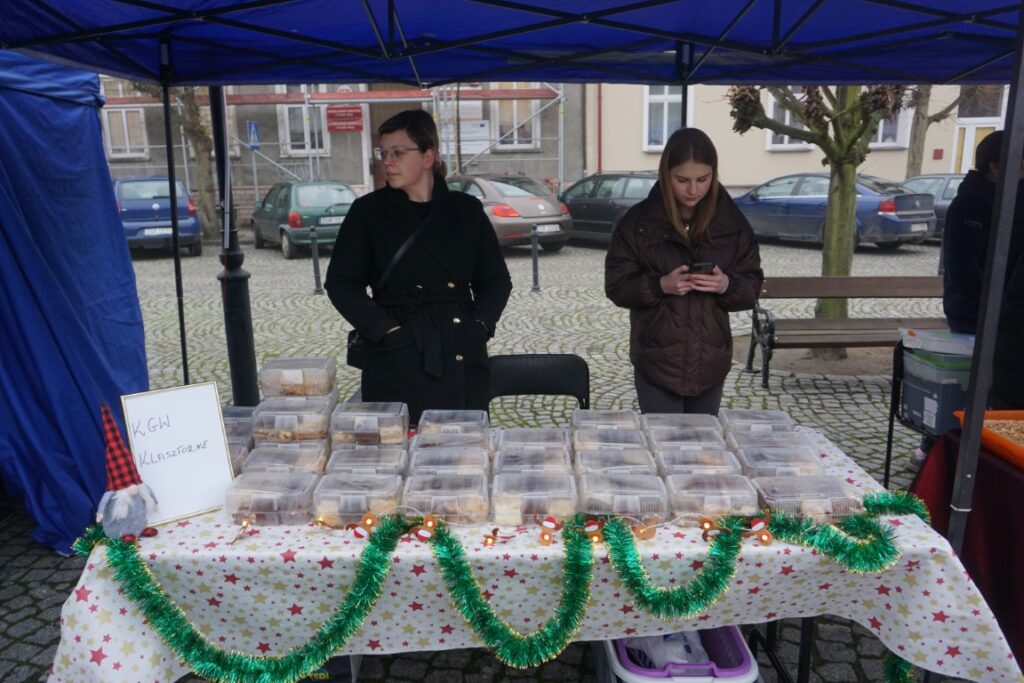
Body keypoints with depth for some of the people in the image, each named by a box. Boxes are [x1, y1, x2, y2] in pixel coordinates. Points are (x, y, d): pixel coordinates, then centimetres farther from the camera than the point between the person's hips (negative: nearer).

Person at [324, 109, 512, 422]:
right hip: (397, 364, -2)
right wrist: (387, 329, -9)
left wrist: (480, 325, -3)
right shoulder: (368, 212, 4)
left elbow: (497, 280, 12)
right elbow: (341, 283, 1)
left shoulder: (467, 210, 8)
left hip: (463, 363, 2)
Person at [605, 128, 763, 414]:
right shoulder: (639, 221, -5)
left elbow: (752, 288, 5)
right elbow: (617, 286, -4)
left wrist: (727, 285, -16)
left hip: (711, 363, 3)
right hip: (656, 364, -3)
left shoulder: (732, 222, 1)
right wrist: (660, 285, -21)